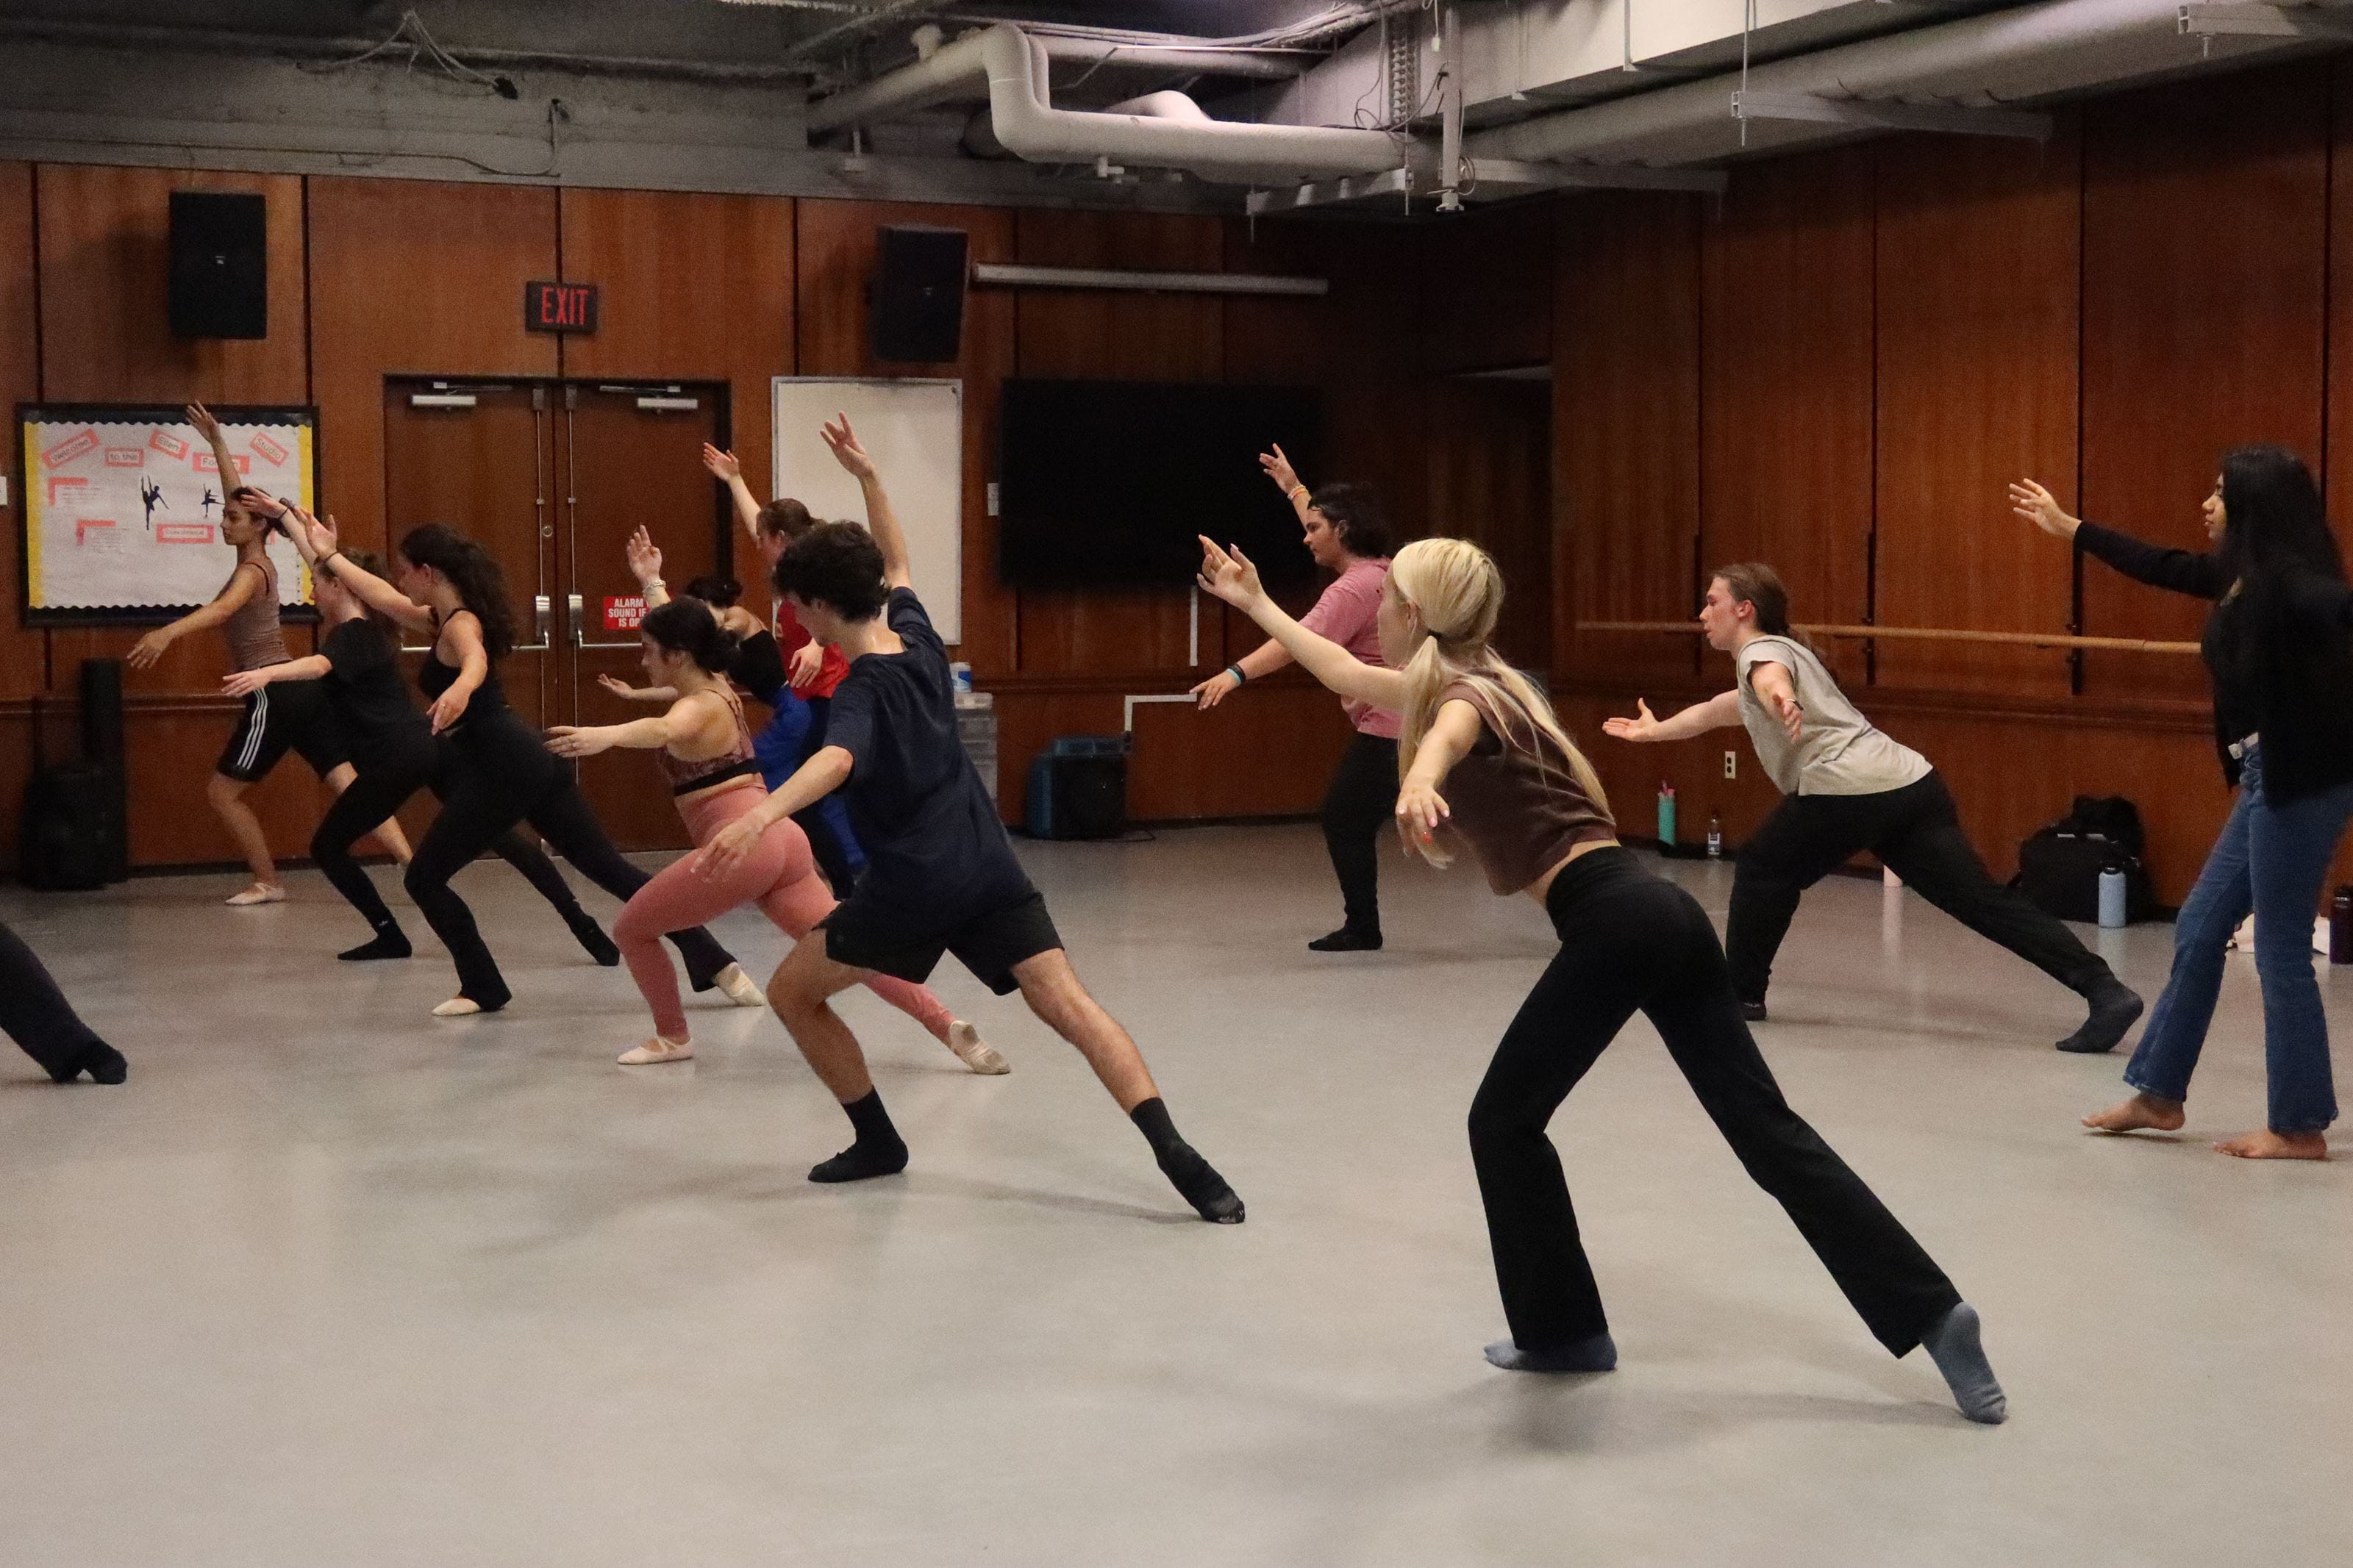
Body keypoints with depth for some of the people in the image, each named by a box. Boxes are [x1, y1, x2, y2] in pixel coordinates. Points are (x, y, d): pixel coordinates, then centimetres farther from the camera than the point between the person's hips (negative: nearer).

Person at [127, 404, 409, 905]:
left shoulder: (251, 571, -10)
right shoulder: (260, 560, 13)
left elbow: (221, 609, -32)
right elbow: (237, 494, 24)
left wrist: (167, 632, -47)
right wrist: (216, 441, 26)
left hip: (275, 697, -8)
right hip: (304, 690, 9)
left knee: (221, 792, 7)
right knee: (349, 788, -2)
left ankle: (268, 884, 11)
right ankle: (413, 865, -14)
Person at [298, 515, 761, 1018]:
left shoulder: (459, 624, -10)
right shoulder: (449, 618, 18)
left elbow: (475, 660, -37)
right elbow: (385, 598, 35)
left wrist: (460, 688, -59)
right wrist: (330, 556, 40)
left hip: (503, 770, -10)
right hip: (531, 763, 10)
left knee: (424, 879, 5)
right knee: (611, 870, 6)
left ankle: (483, 988, 10)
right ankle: (717, 963, 0)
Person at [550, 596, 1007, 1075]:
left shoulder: (699, 709, -9)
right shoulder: (716, 688, 17)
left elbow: (663, 730, -36)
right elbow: (675, 628, 39)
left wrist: (605, 735, -55)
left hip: (742, 847, -9)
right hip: (780, 840, 9)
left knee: (631, 928, 8)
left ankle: (673, 1037, 19)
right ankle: (950, 1027, -6)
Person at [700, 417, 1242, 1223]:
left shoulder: (863, 688, -11)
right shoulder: (918, 638, 8)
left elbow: (836, 759, -36)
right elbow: (895, 566, 31)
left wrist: (762, 813, -52)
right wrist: (868, 476, 28)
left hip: (910, 887, -6)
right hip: (989, 870, 6)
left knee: (792, 992, 15)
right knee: (1069, 1005, -7)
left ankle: (878, 1141, 20)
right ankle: (1178, 1157, -23)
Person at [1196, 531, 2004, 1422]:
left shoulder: (1462, 695, -4)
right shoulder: (1474, 685, 23)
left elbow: (1447, 734, -32)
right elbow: (1346, 674, 39)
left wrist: (1418, 783, -54)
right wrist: (1255, 604, 46)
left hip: (1611, 926, -9)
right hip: (1658, 913, 9)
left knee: (1504, 1122, 8)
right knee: (1767, 1127, 4)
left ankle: (1567, 1332, 17)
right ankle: (1935, 1314, -1)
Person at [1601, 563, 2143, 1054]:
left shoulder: (1759, 650, 8)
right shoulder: (1783, 652, 35)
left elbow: (1769, 679, -21)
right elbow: (1719, 711, 54)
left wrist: (1779, 702, -45)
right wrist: (1655, 731, 68)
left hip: (1850, 790, -9)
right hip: (1912, 783, 9)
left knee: (1762, 871, 12)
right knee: (1984, 899, 0)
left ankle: (1741, 994, 19)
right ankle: (2105, 990, -9)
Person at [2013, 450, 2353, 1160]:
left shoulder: (2287, 580, -17)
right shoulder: (2241, 576, 10)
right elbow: (2157, 566, 25)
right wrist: (2064, 525, 34)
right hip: (2270, 779, 10)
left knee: (2280, 951, -2)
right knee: (2199, 929, 14)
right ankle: (2158, 1092, 24)